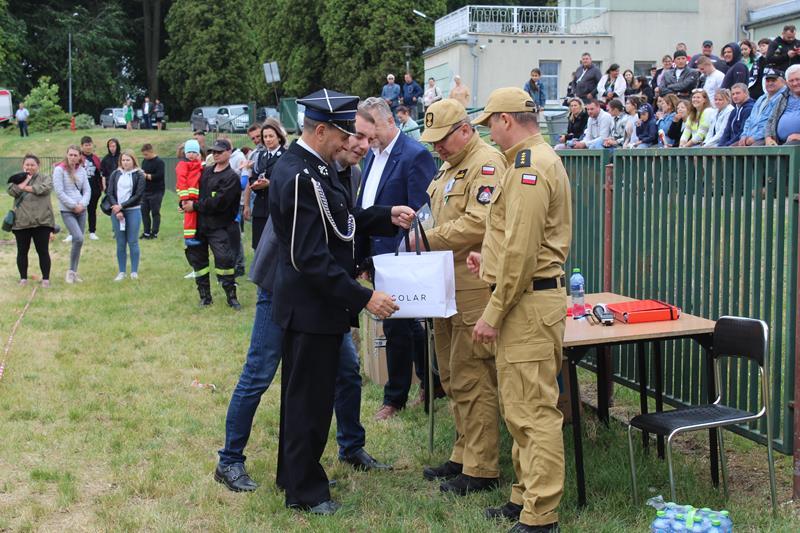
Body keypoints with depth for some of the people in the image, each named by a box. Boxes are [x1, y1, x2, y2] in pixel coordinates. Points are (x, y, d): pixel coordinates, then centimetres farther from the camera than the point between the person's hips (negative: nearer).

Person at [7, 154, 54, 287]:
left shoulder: (45, 178, 8)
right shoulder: (18, 179, 12)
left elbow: (46, 188, -14)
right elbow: (12, 191, -6)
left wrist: (26, 187, -12)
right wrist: (26, 179, -6)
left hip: (41, 221, -2)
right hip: (21, 222, 2)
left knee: (43, 251, 1)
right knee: (22, 251, 9)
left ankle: (46, 279, 10)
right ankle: (23, 278, 21)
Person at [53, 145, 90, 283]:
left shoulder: (81, 170, 6)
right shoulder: (59, 170, -7)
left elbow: (87, 190, 7)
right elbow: (59, 192, -11)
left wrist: (82, 204, -9)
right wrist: (74, 205, -12)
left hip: (81, 210, 5)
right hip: (67, 211, -5)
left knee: (77, 240, 7)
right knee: (78, 239, -18)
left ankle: (74, 272, 18)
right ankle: (71, 271, -3)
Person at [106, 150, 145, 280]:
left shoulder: (139, 175, -1)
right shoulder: (115, 174, 8)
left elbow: (138, 195, -7)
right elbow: (109, 193, 3)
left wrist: (121, 206, -11)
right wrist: (116, 209, -8)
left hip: (133, 211, -2)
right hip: (116, 211, 3)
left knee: (133, 242, -1)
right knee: (120, 243, 5)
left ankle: (134, 272, 6)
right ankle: (121, 272, 10)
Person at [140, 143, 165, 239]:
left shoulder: (159, 162, -11)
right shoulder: (145, 161, 12)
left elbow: (159, 176, -20)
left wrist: (146, 176, -17)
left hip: (156, 192, -7)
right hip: (146, 191, 8)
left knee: (155, 213, -1)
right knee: (144, 212, 8)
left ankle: (154, 233, 6)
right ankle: (146, 232, 16)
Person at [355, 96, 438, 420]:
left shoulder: (415, 156, -14)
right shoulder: (372, 155, 12)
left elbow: (420, 212, -17)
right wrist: (361, 253, 13)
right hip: (378, 254, 8)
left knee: (396, 327, 1)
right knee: (408, 324, 16)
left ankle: (395, 397, 17)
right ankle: (433, 383, 30)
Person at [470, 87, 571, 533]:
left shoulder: (528, 167, -16)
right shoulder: (543, 158, 18)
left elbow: (522, 250, -21)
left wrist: (493, 313, -18)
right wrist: (492, 261, 27)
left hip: (529, 300, -11)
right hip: (534, 297, 11)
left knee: (534, 412, -6)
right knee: (521, 408, 17)